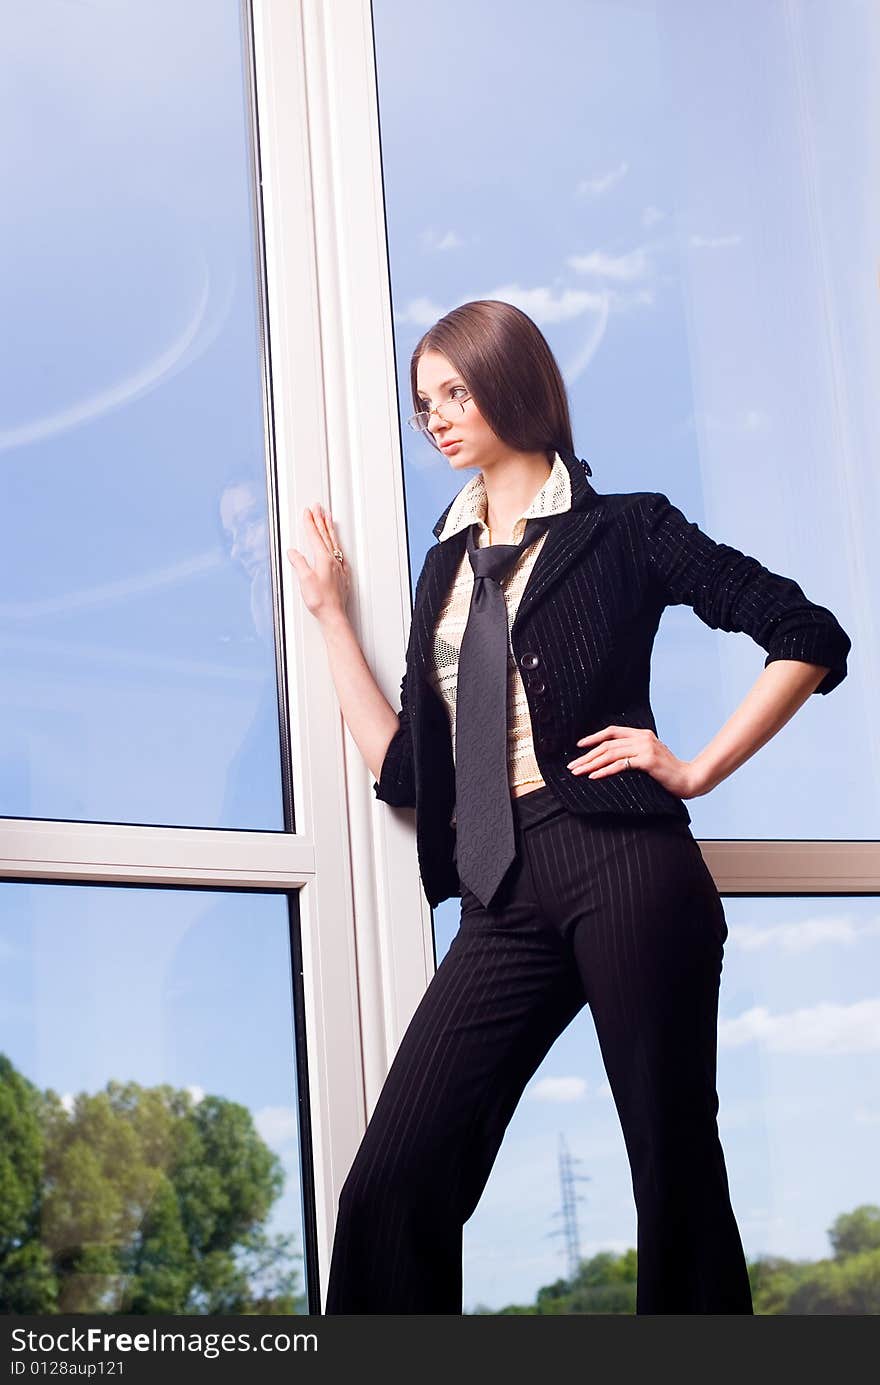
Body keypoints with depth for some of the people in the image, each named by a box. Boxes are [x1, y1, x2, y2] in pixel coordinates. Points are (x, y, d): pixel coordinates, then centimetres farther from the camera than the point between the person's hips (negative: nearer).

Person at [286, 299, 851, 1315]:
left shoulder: (623, 529, 5)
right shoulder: (448, 564, 21)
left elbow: (809, 638, 0)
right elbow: (402, 766, 16)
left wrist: (697, 769, -5)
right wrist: (330, 616, 18)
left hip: (622, 863, -5)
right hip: (505, 898, 5)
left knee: (676, 1177, 0)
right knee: (390, 1191, -4)